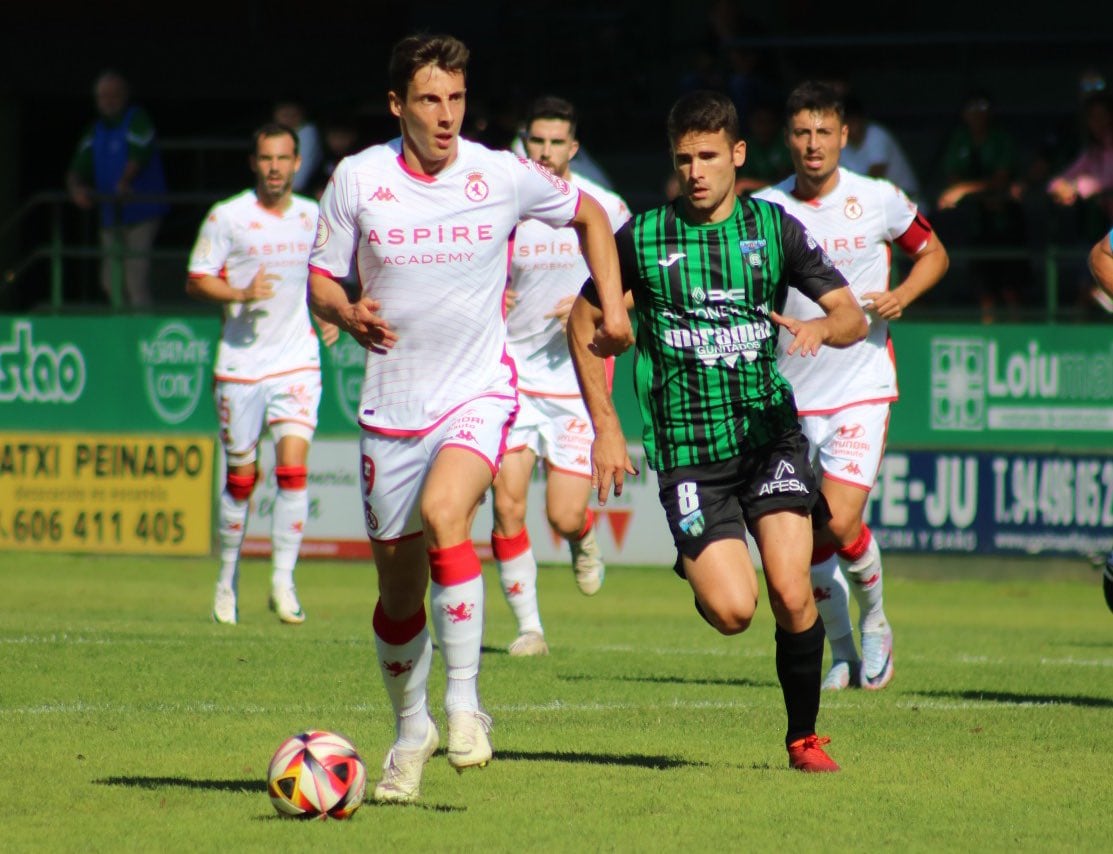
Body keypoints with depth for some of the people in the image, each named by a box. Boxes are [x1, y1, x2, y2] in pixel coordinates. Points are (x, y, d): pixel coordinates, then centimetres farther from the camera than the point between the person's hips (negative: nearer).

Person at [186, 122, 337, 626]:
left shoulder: (314, 218, 8)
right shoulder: (227, 217, -3)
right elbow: (196, 281, -3)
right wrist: (242, 294, -19)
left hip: (297, 362, 2)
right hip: (241, 362, -2)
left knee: (293, 467, -14)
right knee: (240, 480, 5)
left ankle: (283, 580, -8)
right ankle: (227, 580, 22)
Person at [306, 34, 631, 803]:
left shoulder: (503, 176, -5)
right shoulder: (358, 179, -4)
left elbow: (590, 215, 14)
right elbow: (321, 280, 5)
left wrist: (614, 307, 5)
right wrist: (349, 314, -17)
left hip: (480, 393, -2)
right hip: (393, 405, 2)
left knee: (443, 512, -31)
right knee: (399, 590, 8)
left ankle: (465, 702, -23)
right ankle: (411, 730, 31)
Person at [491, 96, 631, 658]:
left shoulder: (604, 208, -3)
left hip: (578, 378, -1)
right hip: (514, 373, 1)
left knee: (564, 518, -7)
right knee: (508, 505, -11)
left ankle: (585, 541, 31)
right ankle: (527, 627, 3)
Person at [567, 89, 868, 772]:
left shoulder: (774, 228, 3)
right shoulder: (643, 237, 0)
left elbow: (853, 316, 2)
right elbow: (584, 322, 11)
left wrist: (822, 328, -22)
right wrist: (605, 427, 4)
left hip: (769, 431, 1)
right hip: (687, 451, -1)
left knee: (792, 597, -14)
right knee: (733, 612, -14)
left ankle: (804, 735, 7)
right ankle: (699, 574, 24)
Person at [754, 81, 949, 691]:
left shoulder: (878, 200, -4)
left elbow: (933, 254, 12)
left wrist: (902, 294, -8)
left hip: (862, 388, -2)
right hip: (792, 394, 2)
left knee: (840, 523, -16)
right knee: (806, 538, 4)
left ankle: (874, 621, 12)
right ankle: (841, 653, 24)